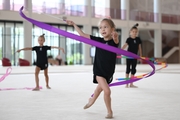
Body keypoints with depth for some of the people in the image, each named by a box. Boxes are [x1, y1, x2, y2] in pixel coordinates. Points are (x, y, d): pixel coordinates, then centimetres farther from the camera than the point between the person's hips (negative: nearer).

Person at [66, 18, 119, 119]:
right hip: (99, 70, -2)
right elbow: (82, 35, -1)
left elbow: (116, 40, -37)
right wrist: (74, 24, -1)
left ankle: (92, 100, 56)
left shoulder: (114, 41, -11)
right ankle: (110, 112, 3)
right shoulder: (98, 40, -7)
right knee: (107, 91, -17)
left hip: (109, 72, 2)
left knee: (100, 87, 26)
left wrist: (115, 36, -61)